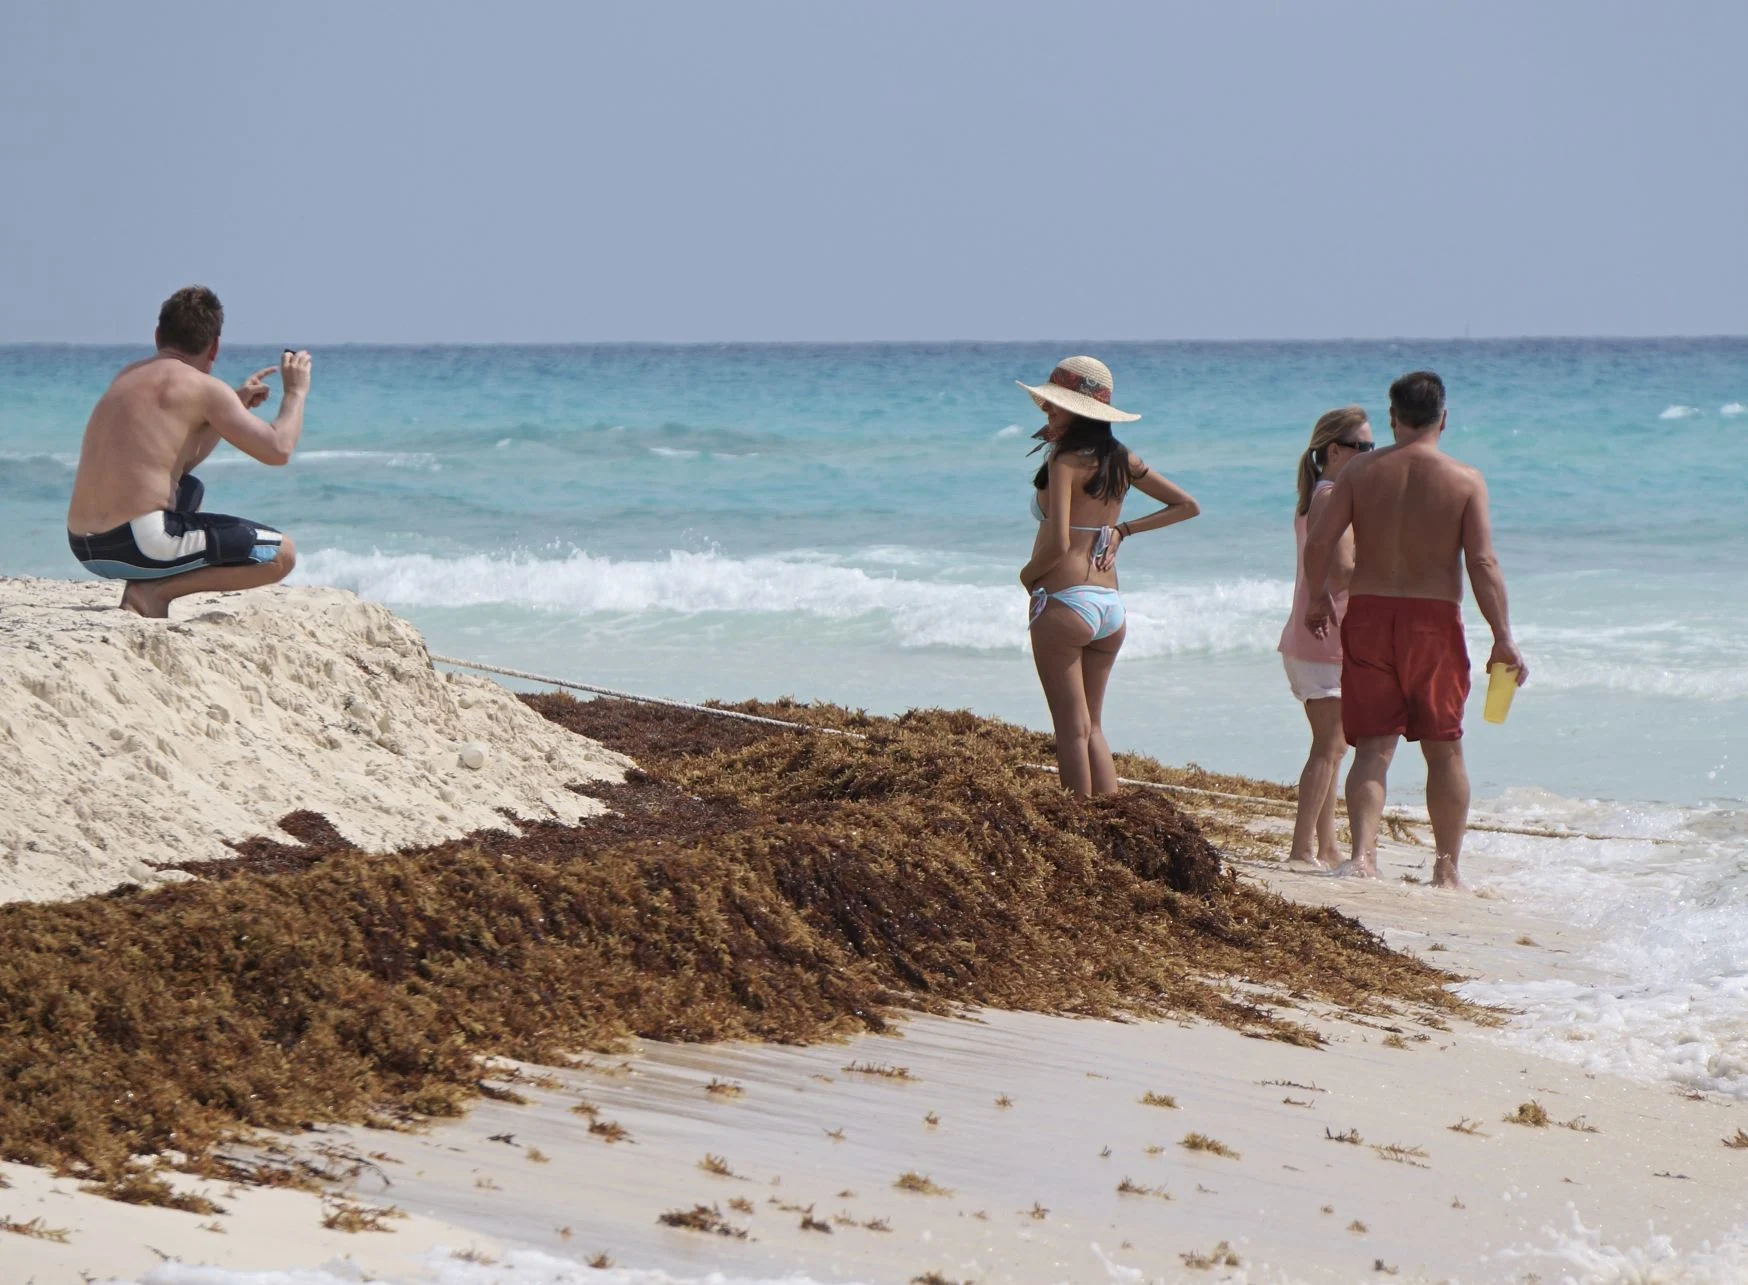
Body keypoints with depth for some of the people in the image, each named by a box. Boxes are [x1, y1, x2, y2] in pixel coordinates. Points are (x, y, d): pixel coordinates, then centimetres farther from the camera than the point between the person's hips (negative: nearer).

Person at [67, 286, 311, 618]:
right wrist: (295, 392, 9)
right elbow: (278, 450, -9)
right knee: (282, 554, 2)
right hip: (143, 544, -8)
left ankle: (144, 586, 12)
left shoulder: (128, 377, 18)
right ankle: (155, 591, -8)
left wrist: (236, 404, 32)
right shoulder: (203, 387, -5)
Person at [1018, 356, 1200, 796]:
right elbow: (1187, 505, 19)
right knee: (1092, 727, 15)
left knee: (1073, 729, -2)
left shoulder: (1065, 460, -10)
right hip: (1111, 606, 7)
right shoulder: (1122, 460, 10)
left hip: (1064, 603, -7)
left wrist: (1027, 574, -1)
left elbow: (1057, 544, -20)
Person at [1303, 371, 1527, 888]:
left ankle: (1363, 852, -17)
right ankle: (1447, 868, 15)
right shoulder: (1465, 480, -3)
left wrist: (1319, 599, 14)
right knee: (1444, 749, 11)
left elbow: (1318, 541, -3)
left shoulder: (1361, 471, 2)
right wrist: (1503, 639, -6)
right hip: (1434, 618, -1)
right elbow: (1483, 563, -9)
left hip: (1368, 613, 1)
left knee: (1373, 746, 3)